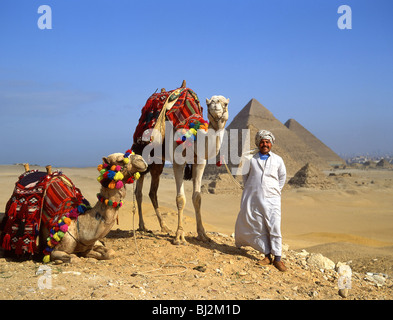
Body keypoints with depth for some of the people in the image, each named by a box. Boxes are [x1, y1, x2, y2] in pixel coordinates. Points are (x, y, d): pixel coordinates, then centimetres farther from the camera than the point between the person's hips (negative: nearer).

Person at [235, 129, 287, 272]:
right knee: (258, 228, 0)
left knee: (275, 227, -9)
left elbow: (282, 176, 21)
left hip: (271, 199, -1)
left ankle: (277, 258, -4)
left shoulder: (278, 160, 8)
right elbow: (245, 175, 19)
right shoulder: (251, 159, 7)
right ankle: (267, 255, 10)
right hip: (253, 199, 1)